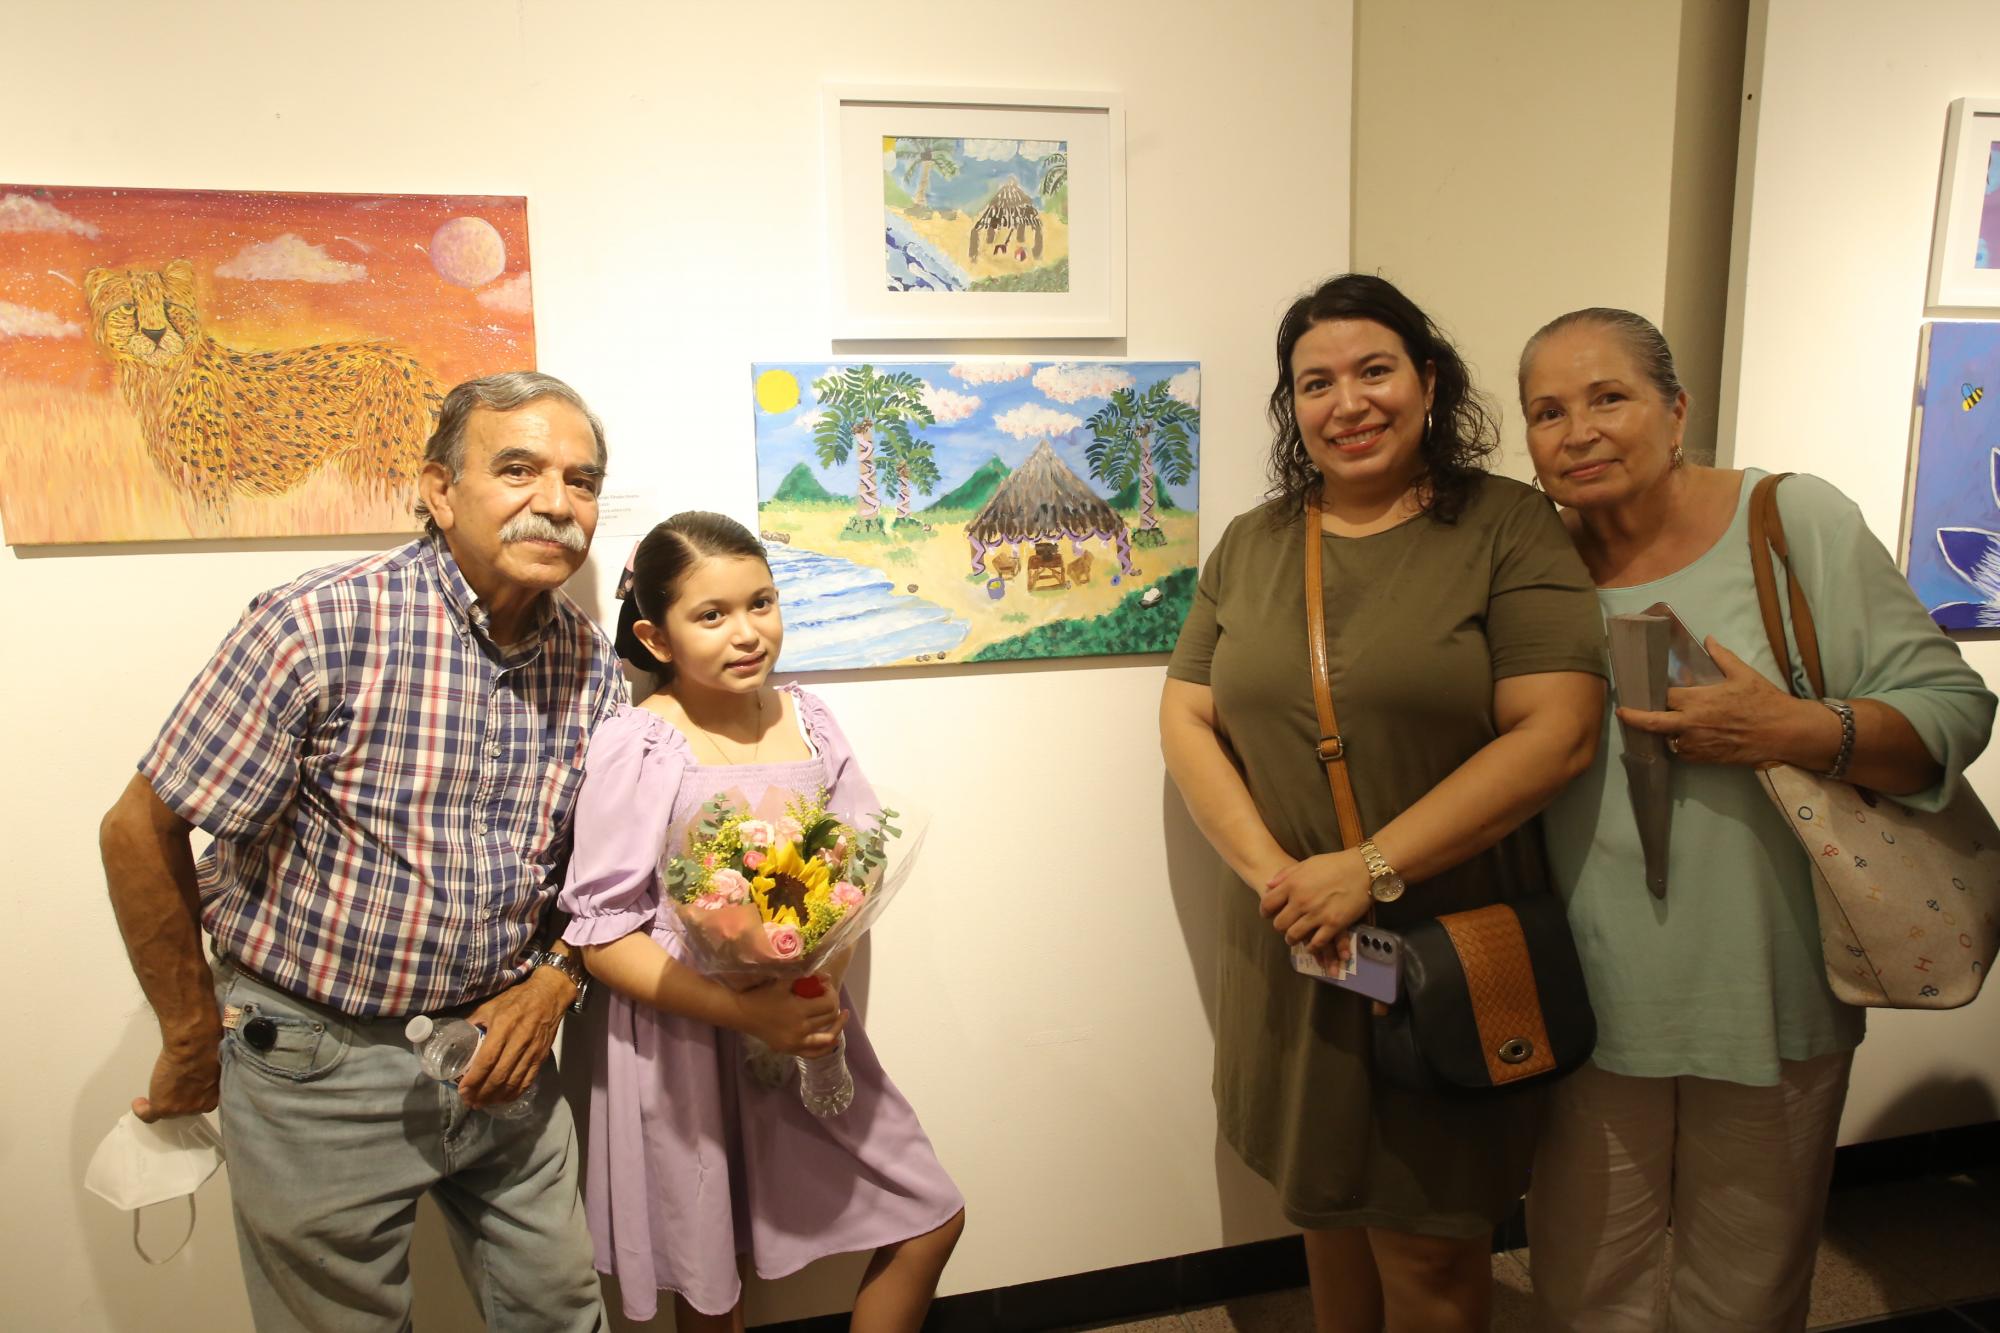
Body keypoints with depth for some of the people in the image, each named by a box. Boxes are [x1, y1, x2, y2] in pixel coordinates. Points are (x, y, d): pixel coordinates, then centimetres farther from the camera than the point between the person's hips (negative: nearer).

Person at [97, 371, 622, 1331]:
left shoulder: (591, 664, -3)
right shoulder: (321, 628, -20)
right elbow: (140, 830, -11)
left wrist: (556, 978, -5)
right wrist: (193, 1035, -3)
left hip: (496, 1048, 5)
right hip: (320, 1062, -4)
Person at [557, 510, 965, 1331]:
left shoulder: (807, 719, 0)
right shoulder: (636, 746, -15)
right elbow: (601, 935, -16)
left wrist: (826, 983, -13)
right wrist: (742, 1012, -25)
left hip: (808, 1024, 5)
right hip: (684, 1042, -4)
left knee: (932, 1223, 10)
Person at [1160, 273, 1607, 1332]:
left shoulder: (1506, 526, -7)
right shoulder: (1250, 545, 7)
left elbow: (1556, 732, -15)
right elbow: (1186, 719, 4)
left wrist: (1372, 869, -19)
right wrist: (1270, 870, -11)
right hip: (1294, 951, 4)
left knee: (1427, 1241, 9)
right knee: (1328, 1199, 19)